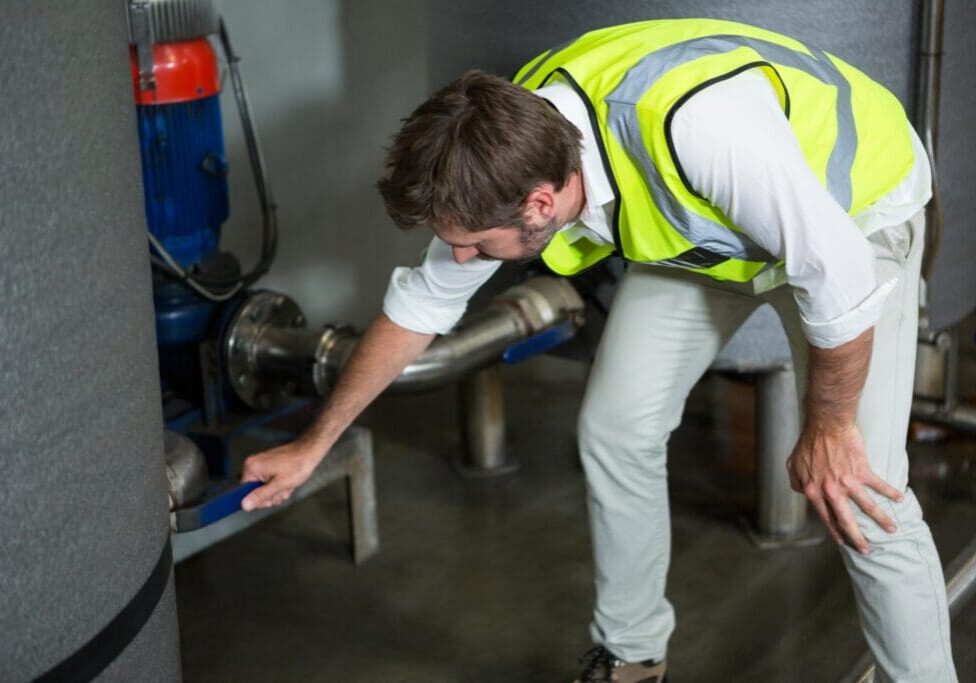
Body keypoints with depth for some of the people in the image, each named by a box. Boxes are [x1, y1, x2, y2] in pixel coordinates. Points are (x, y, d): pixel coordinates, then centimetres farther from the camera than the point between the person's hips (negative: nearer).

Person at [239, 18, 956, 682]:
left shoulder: (695, 121, -44)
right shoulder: (504, 153, -20)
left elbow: (838, 271, -34)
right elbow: (420, 304, -5)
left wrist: (828, 427, -19)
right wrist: (313, 447, 3)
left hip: (854, 206, -5)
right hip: (697, 229, 6)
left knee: (864, 497, -15)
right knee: (615, 431, 2)